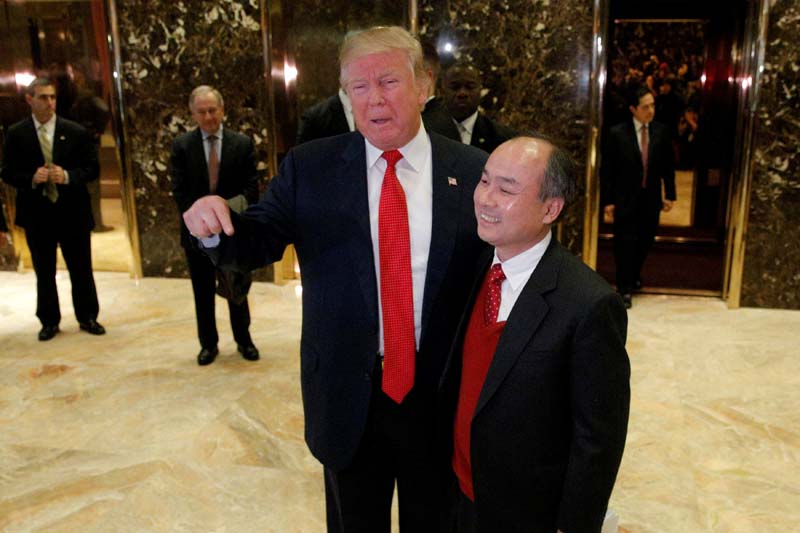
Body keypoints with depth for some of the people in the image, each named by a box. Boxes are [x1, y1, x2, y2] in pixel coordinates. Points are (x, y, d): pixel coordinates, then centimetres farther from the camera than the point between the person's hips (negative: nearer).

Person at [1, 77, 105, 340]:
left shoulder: (76, 131, -2)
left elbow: (92, 169, 0)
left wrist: (68, 176, -18)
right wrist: (31, 178, -18)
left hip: (73, 212, 0)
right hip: (37, 215, 0)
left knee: (81, 269, 9)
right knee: (44, 272, 11)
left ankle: (87, 317, 24)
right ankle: (49, 321, 24)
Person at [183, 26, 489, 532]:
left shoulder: (474, 171, -7)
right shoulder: (309, 167, -5)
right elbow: (258, 242, -3)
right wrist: (217, 224, -25)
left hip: (444, 392, 0)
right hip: (348, 392, 1)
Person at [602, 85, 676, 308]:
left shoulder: (662, 131, 1)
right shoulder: (617, 133, -8)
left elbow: (668, 165, 8)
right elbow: (607, 169, -6)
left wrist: (669, 194, 5)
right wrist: (608, 200, -8)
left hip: (651, 198, 3)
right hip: (625, 198, -3)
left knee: (645, 241, 12)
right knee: (625, 243, -1)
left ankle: (634, 275, 36)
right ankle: (625, 288, 10)